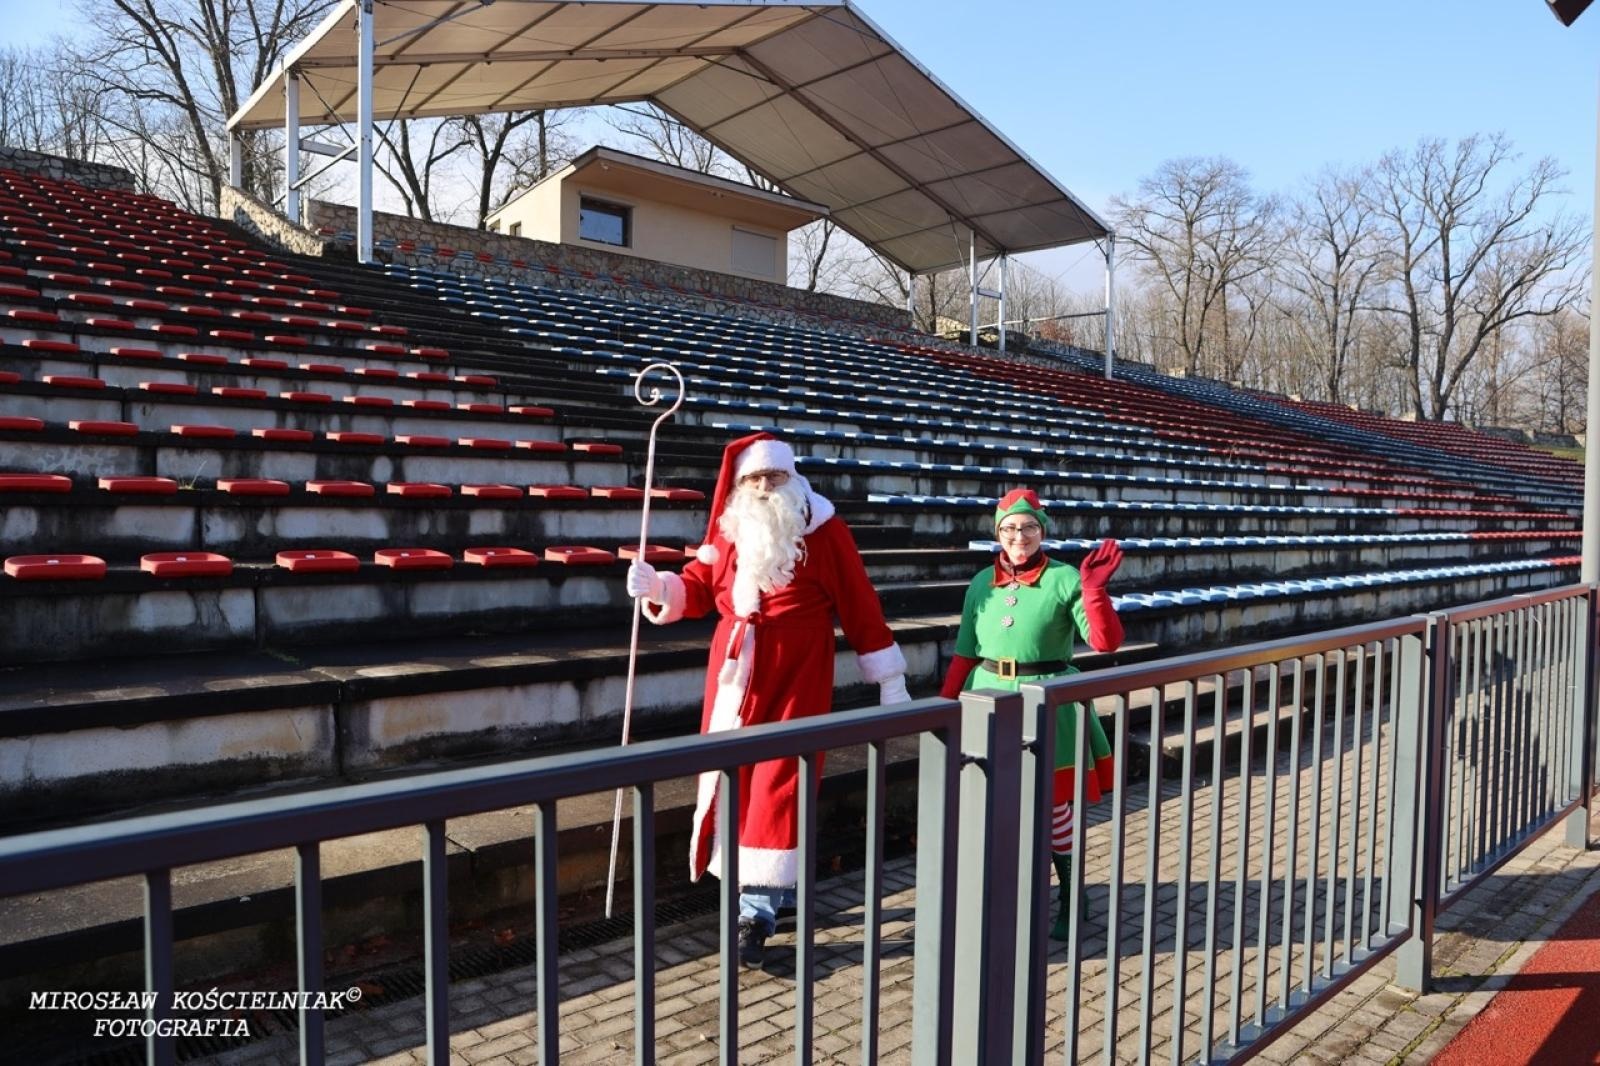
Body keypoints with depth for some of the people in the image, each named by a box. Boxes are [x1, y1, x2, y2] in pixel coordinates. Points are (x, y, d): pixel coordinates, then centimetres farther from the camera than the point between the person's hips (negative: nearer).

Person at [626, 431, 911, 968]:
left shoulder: (825, 531, -8)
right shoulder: (729, 530, 6)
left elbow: (860, 609, -6)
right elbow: (697, 588, 9)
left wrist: (890, 681, -3)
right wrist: (658, 586, -14)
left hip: (795, 683, -5)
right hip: (735, 676, 5)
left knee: (777, 791, -4)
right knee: (733, 782, 11)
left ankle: (757, 915, 4)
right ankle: (775, 891, 30)